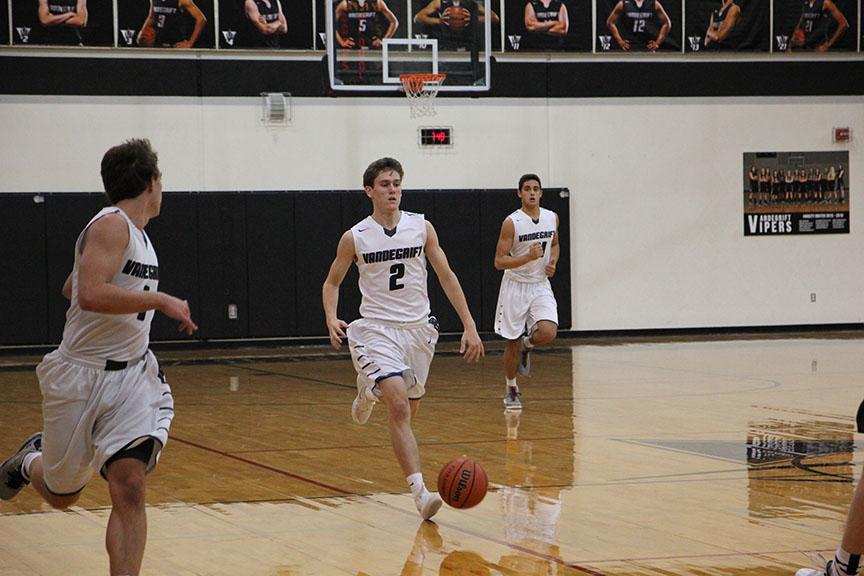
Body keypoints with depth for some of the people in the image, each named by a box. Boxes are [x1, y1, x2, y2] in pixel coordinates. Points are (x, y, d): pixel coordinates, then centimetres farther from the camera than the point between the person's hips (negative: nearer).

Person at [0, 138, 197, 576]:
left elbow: (71, 288, 24)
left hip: (132, 376, 6)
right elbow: (90, 294, -30)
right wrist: (161, 301, -25)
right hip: (81, 376, -6)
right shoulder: (111, 224, -15)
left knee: (129, 485, -14)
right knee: (62, 494, 12)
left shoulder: (135, 232, 11)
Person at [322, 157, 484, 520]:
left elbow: (446, 276, 5)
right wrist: (331, 320, -12)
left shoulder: (421, 228, 0)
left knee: (409, 410, 15)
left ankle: (371, 390, 50)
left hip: (418, 327, 4)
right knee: (399, 406, -22)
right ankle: (419, 490, -26)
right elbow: (332, 282, 7)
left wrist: (469, 326, 0)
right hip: (377, 329, -4)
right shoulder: (354, 238, -5)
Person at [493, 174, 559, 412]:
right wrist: (529, 257, -28)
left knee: (548, 332, -20)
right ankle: (511, 389, 26)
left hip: (541, 286, 3)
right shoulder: (511, 222, -14)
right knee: (512, 342, 4)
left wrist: (553, 263, 0)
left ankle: (527, 345, 16)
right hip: (516, 286, -3)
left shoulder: (552, 218, 1)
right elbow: (499, 262, -15)